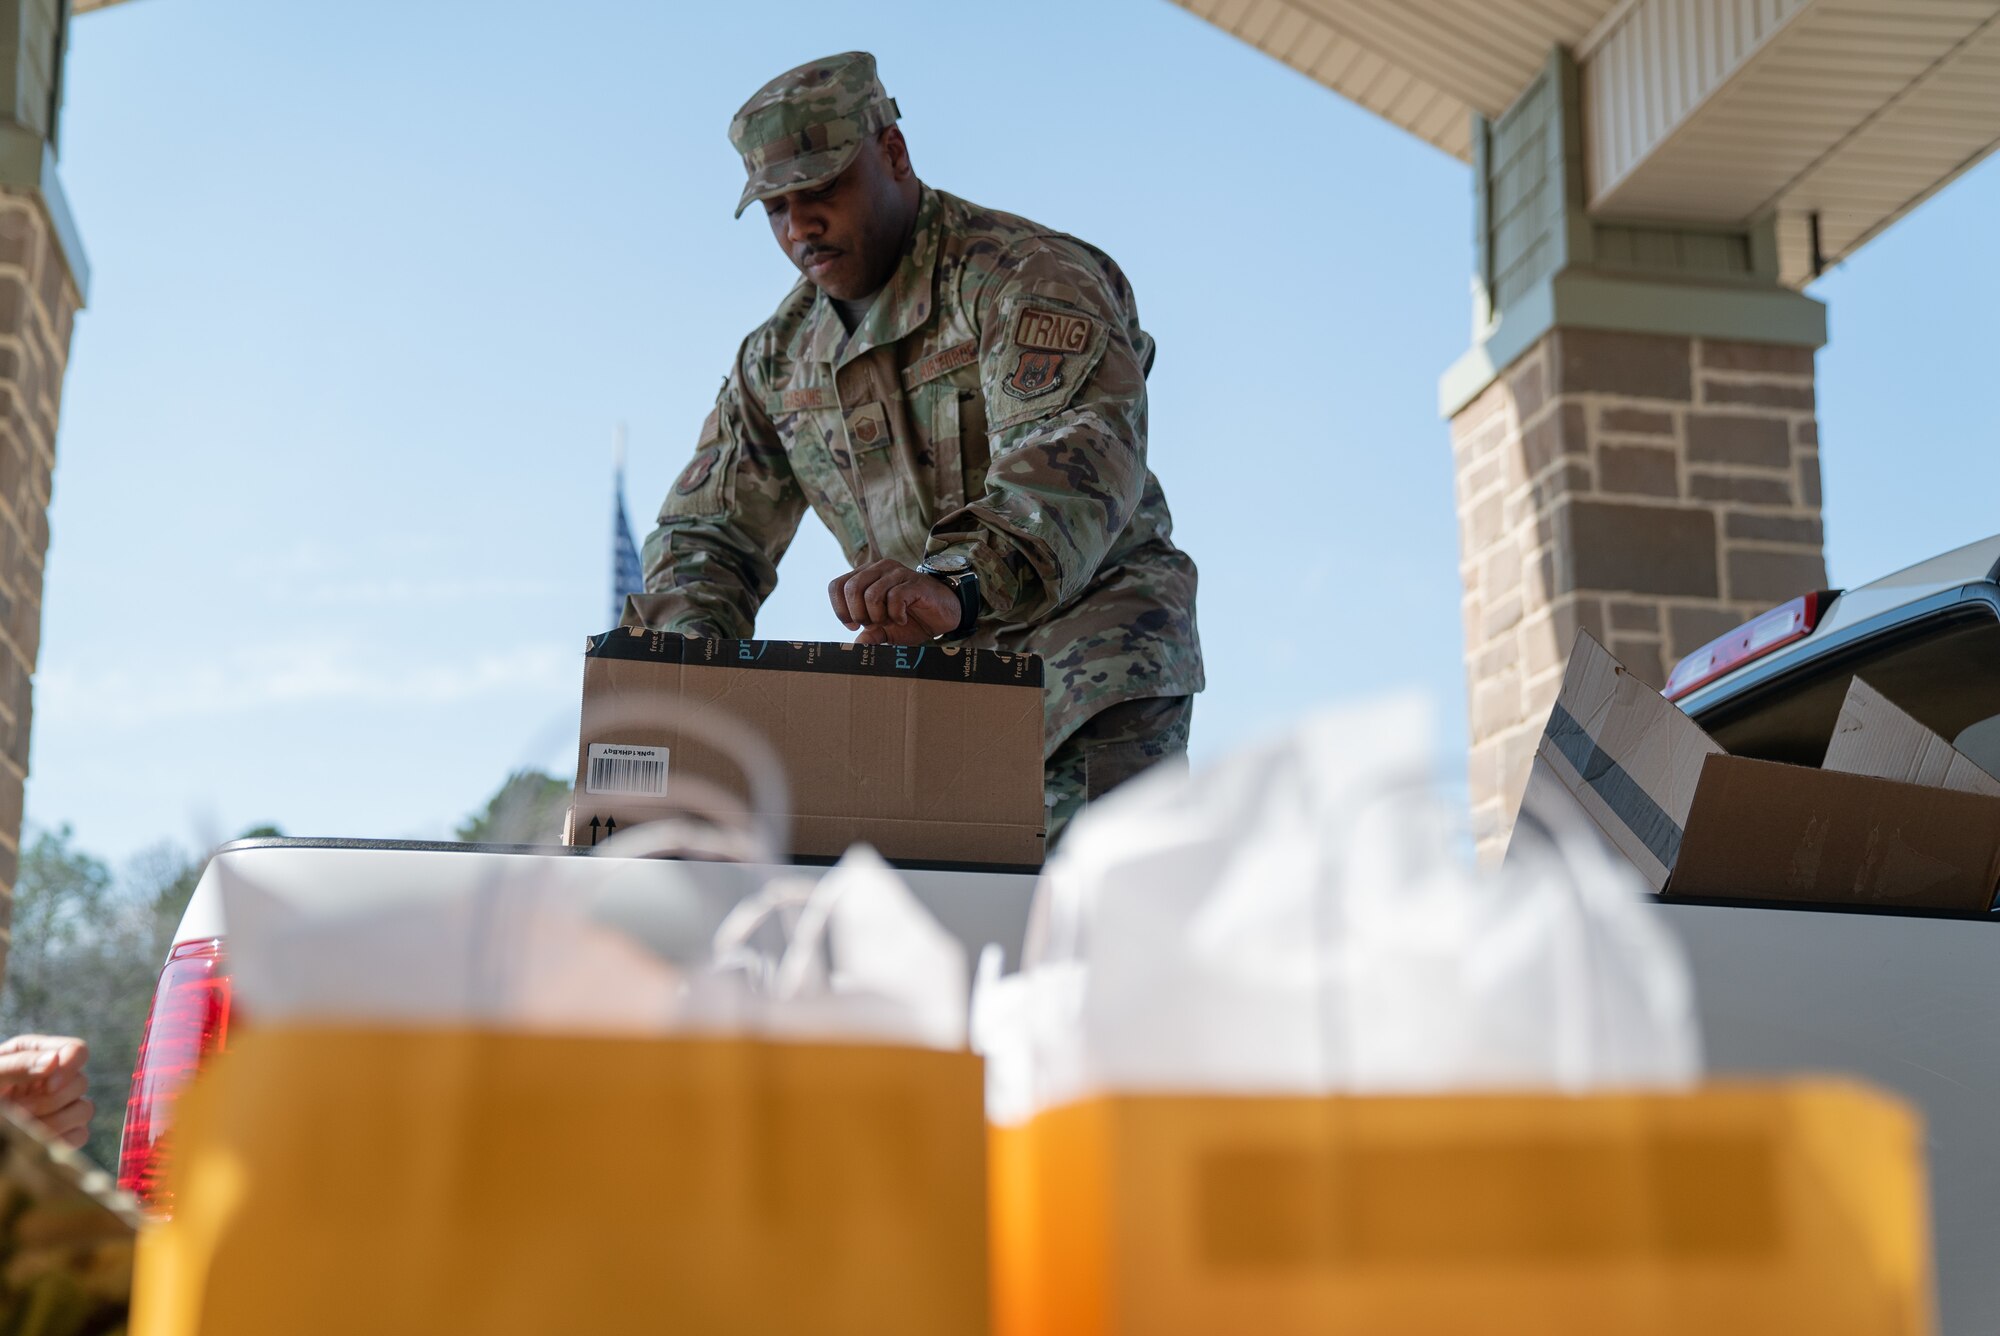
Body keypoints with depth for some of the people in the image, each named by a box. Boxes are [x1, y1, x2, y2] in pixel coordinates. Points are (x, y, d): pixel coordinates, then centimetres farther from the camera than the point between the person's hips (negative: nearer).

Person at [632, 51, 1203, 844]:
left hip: (1093, 660, -6)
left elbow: (1076, 458, -29)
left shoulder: (1027, 278, -11)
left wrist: (959, 583, -49)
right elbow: (706, 530, 13)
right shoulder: (778, 359, 12)